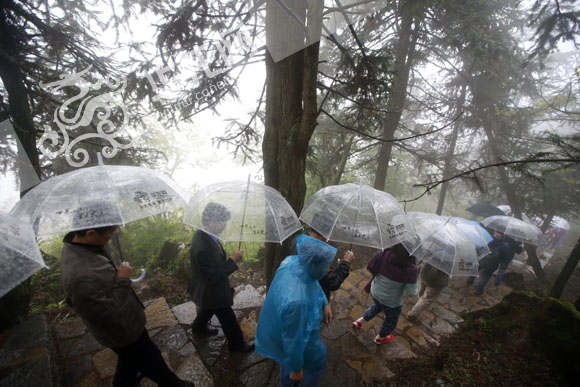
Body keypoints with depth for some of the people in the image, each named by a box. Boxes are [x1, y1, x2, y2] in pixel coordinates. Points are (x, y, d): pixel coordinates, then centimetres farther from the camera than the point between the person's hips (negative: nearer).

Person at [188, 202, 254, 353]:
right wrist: (233, 260, -28)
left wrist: (231, 259, -3)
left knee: (208, 309, 35)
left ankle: (199, 327, 63)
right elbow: (214, 276, -32)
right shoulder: (203, 249, -41)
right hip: (212, 292, -9)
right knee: (228, 319, 14)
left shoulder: (201, 234, -11)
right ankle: (236, 344, 38)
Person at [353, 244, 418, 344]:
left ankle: (360, 321, 35)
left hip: (375, 292, 4)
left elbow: (370, 268, -9)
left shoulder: (383, 254, -23)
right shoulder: (411, 269, -32)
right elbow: (411, 293, -21)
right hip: (391, 302, -3)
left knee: (377, 305, 39)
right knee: (391, 320, 30)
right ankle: (380, 338, 55)